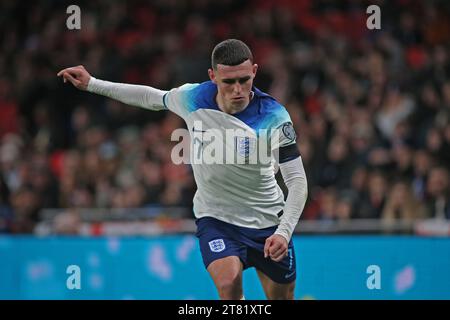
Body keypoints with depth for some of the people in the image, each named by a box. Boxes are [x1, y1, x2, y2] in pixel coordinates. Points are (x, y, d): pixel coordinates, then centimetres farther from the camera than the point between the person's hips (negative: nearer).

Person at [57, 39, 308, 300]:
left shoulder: (274, 117, -21)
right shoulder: (192, 98, -13)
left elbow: (297, 180, -20)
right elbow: (153, 97, 10)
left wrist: (283, 232, -34)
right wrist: (92, 84, 14)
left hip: (268, 221, 0)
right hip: (215, 217, 0)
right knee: (229, 283, -28)